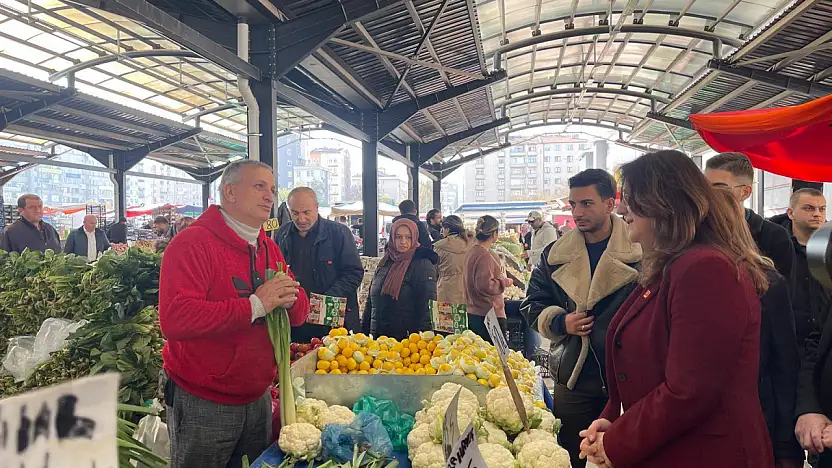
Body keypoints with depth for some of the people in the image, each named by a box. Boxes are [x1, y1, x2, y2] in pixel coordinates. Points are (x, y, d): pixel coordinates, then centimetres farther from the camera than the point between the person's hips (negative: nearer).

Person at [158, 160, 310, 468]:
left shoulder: (270, 249, 8)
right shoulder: (193, 243, -17)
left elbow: (299, 313, 7)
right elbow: (175, 319, -30)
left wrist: (290, 299, -17)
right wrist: (254, 305, -32)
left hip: (257, 398, 7)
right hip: (202, 404, -7)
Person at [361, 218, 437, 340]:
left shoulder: (423, 264, -8)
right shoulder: (384, 263, 12)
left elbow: (428, 306, -15)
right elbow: (371, 302, 18)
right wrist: (364, 331, 15)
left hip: (406, 338, -6)